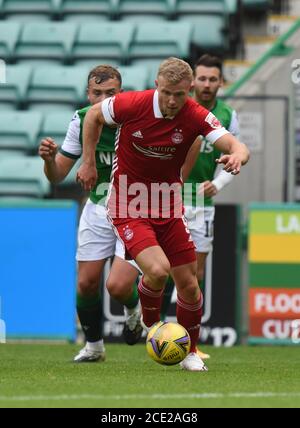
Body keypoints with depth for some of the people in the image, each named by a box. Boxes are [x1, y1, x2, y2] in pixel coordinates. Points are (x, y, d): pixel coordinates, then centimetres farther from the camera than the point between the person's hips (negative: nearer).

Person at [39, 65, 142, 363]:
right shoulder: (81, 121, -7)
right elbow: (57, 176, -1)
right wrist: (49, 158, -23)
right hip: (97, 210, 4)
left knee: (118, 286, -16)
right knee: (86, 283, 1)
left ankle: (134, 309, 21)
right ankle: (94, 346, 25)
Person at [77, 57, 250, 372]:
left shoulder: (196, 117, -12)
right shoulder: (132, 104, -17)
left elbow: (236, 146, -22)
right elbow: (94, 115, 3)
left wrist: (237, 155, -46)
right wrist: (88, 162, 3)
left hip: (168, 208, 3)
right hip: (128, 206, -3)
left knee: (188, 284, 2)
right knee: (158, 270, -24)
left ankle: (190, 352, 25)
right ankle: (150, 324, 8)